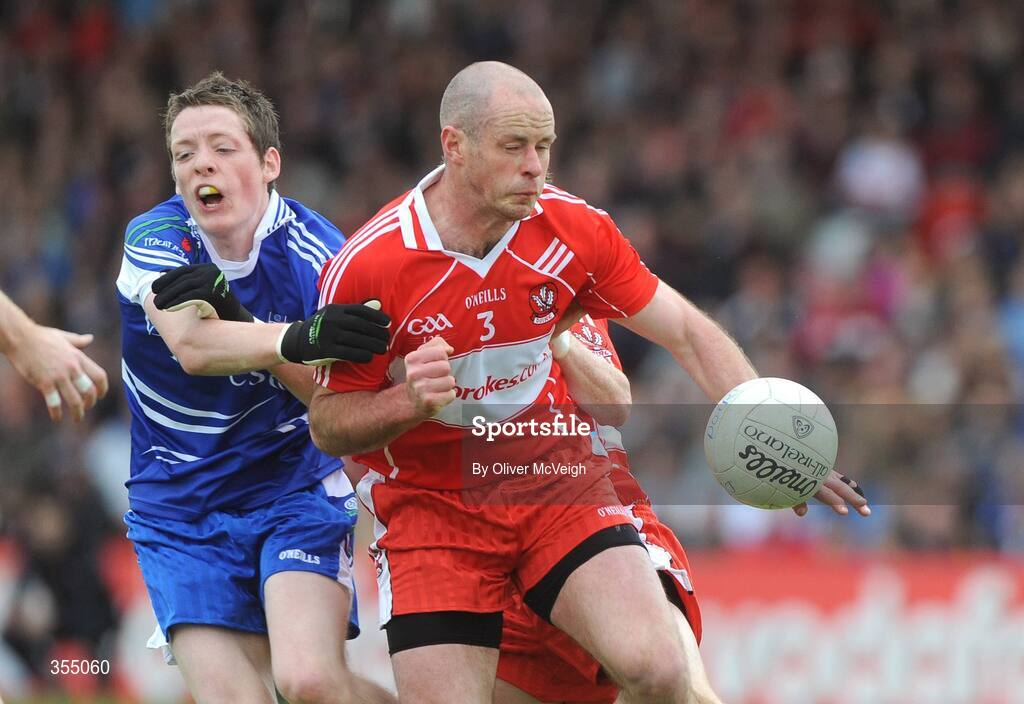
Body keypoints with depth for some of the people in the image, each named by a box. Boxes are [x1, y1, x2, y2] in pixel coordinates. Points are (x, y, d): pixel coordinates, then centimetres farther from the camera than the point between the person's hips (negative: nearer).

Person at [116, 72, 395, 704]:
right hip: (181, 516, 2)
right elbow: (192, 347, -29)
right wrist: (299, 339, -48)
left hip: (296, 491, -1)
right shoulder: (154, 240, -9)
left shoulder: (317, 253, -11)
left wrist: (238, 319, -31)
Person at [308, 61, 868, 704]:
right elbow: (328, 423, -6)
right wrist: (410, 401, -28)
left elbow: (687, 332, 0)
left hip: (557, 480, 2)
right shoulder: (364, 267, -15)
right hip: (429, 504, -2)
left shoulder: (574, 228, -6)